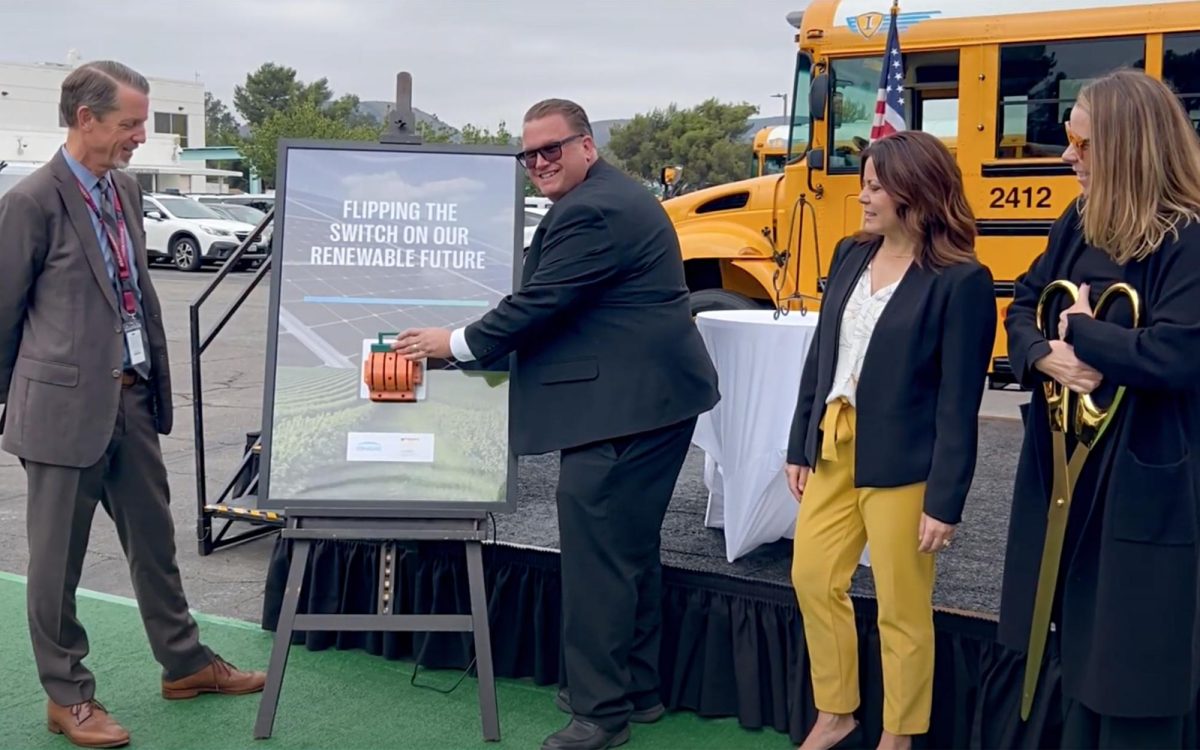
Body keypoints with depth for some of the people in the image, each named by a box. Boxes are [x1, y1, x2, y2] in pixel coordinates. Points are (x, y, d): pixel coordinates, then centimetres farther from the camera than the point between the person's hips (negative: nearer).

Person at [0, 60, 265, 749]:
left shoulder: (125, 189, 9)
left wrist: (155, 380, 15)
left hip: (131, 398, 7)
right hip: (66, 407, -7)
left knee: (154, 539, 17)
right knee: (57, 560, 7)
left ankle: (184, 663, 32)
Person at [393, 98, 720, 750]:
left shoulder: (591, 213, -16)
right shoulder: (609, 197, 18)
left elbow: (539, 303, -17)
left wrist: (456, 344, -5)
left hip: (624, 409, -12)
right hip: (650, 398, 12)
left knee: (594, 551, -6)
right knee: (629, 545, 18)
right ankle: (636, 686, 30)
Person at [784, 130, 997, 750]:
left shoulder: (960, 280, -14)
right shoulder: (850, 255, 6)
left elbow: (959, 404, -15)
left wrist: (945, 501, -15)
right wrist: (800, 447, 11)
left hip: (899, 465, -7)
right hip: (832, 450, 7)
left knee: (900, 609, 7)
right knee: (813, 579, 15)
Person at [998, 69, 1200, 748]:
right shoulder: (1081, 222, 7)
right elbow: (1025, 306, 10)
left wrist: (1083, 330, -12)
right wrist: (1047, 355, -12)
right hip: (1069, 464, 8)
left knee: (1132, 656, 4)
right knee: (1079, 638, 19)